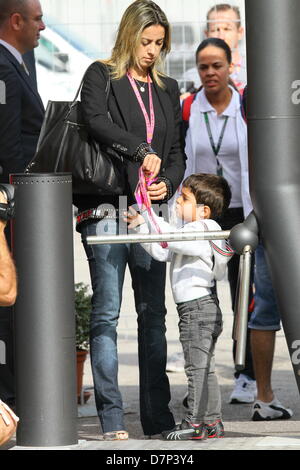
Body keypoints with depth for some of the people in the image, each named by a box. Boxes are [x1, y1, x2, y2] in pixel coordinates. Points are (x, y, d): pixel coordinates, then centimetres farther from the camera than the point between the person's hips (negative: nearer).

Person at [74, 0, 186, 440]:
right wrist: (141, 149, -23)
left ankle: (157, 416, 9)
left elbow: (176, 151, 19)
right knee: (107, 312, -5)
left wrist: (168, 182, 0)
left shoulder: (167, 90, 18)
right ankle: (111, 417, -5)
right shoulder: (101, 76, 3)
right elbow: (96, 122, -15)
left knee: (153, 313, 6)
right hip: (107, 209, -5)